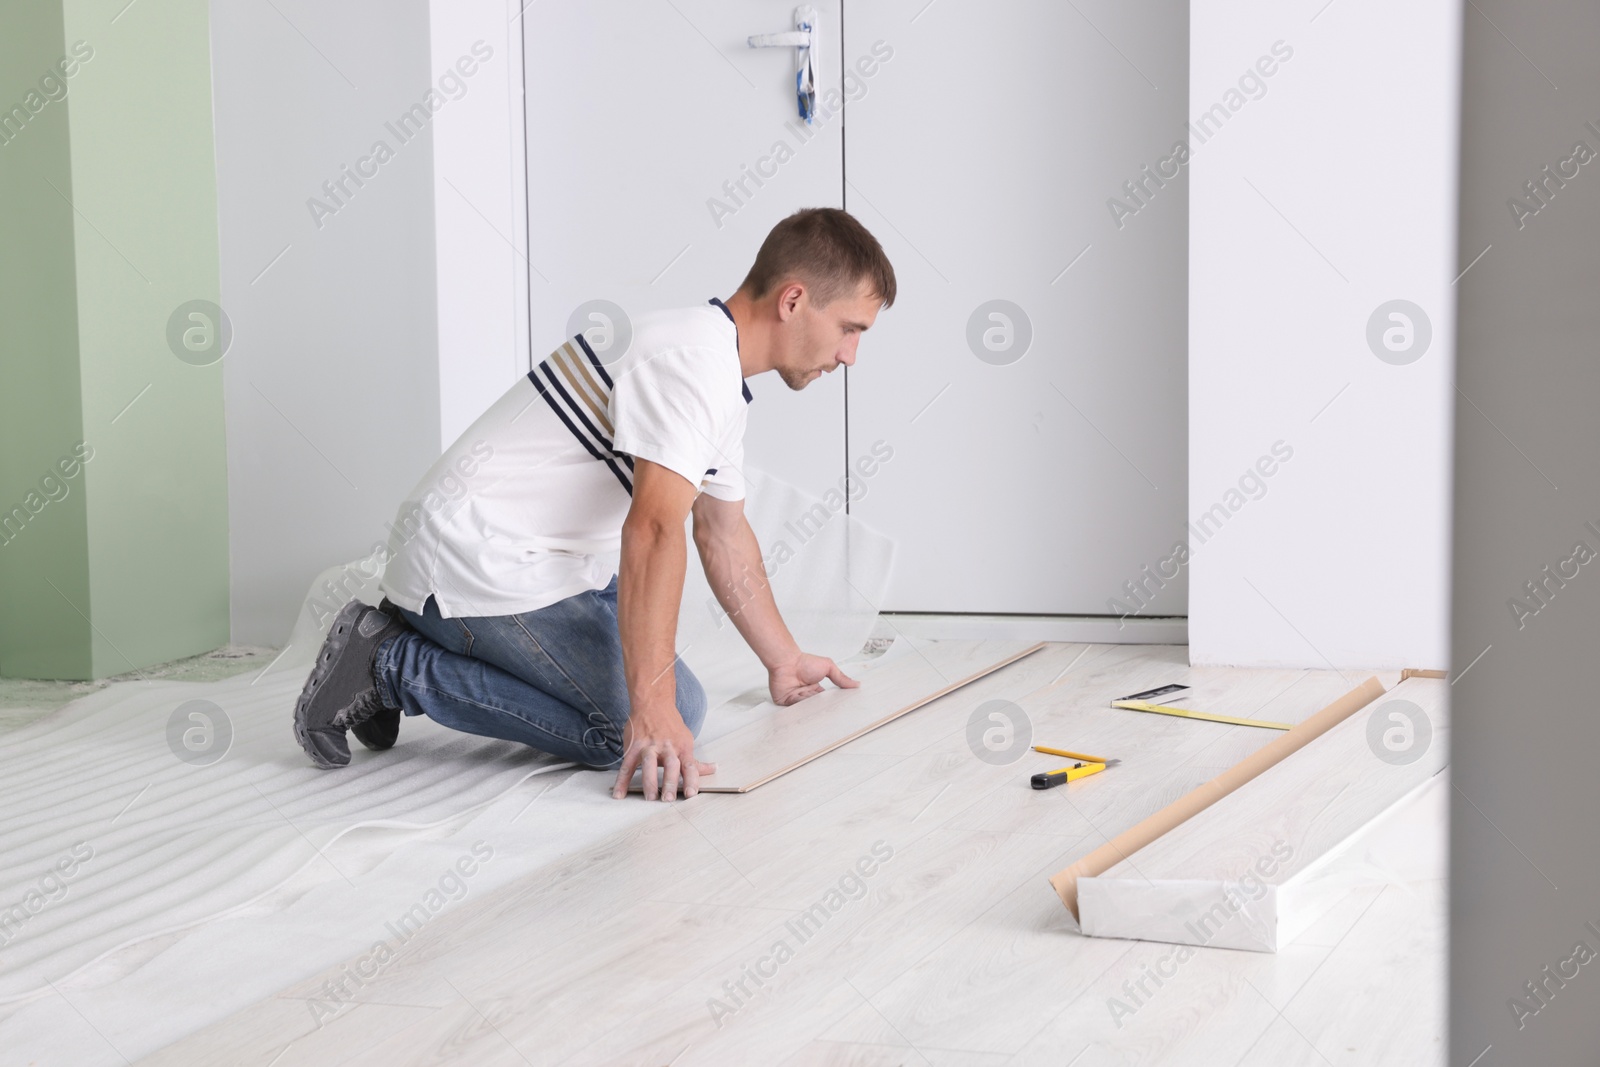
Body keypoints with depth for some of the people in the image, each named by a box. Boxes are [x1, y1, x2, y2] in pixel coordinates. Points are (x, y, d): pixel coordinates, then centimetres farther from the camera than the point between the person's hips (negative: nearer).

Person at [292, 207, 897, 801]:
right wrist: (651, 711, -37)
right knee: (651, 721, -17)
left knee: (678, 704, 10)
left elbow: (724, 535, 28)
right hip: (479, 556, -11)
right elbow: (653, 531, -31)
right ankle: (394, 665, -10)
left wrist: (784, 663, 32)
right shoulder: (696, 363, -20)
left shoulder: (721, 383, 15)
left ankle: (423, 637, 12)